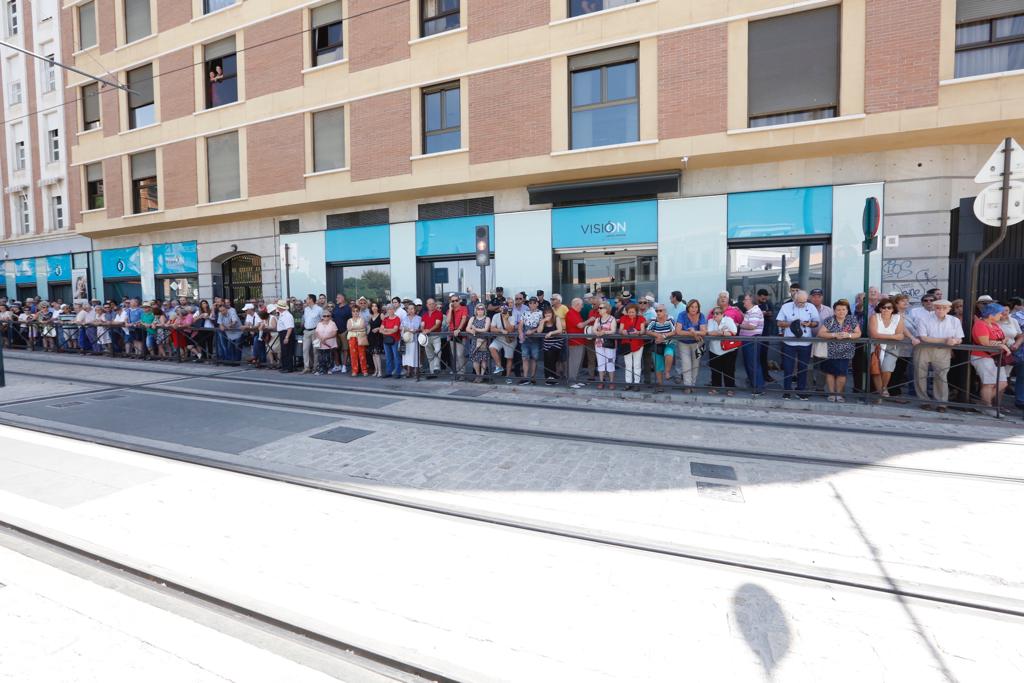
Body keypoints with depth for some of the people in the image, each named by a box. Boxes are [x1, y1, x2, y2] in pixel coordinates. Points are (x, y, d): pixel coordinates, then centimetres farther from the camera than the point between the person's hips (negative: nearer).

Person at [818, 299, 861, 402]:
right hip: (830, 352, -1)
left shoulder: (852, 320, 2)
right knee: (830, 372, 6)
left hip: (845, 353, 1)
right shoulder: (829, 320, -4)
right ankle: (831, 393, 16)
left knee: (842, 373, -1)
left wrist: (848, 335, -20)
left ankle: (838, 394, 14)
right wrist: (834, 335, -23)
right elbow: (820, 333, -10)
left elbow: (858, 334, -1)